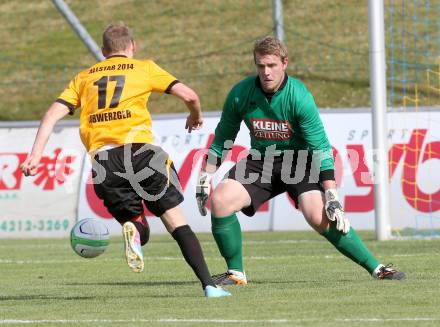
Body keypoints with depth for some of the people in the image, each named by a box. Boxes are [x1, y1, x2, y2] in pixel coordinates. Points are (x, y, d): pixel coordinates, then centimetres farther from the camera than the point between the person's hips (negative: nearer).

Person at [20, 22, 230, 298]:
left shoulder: (84, 77, 24)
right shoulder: (144, 68, 17)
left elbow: (53, 114, 12)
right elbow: (189, 95, 10)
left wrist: (36, 155, 6)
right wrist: (196, 116, 32)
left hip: (101, 159, 2)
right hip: (138, 148, -2)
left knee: (136, 225, 15)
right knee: (176, 221, 5)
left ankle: (133, 230, -23)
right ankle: (208, 284, -9)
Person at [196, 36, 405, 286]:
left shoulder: (299, 96, -23)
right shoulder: (241, 94, -13)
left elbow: (321, 148, -21)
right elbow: (223, 138, 4)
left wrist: (332, 196, -25)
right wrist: (205, 178, 3)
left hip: (300, 160, -3)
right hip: (260, 160, 4)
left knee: (319, 217, -25)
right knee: (220, 200, -19)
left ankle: (376, 268, -14)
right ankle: (236, 273, -4)